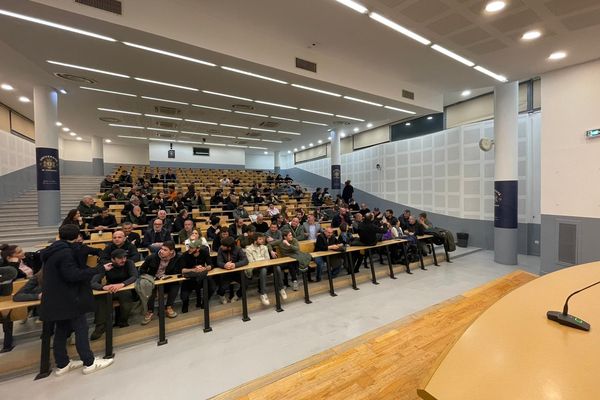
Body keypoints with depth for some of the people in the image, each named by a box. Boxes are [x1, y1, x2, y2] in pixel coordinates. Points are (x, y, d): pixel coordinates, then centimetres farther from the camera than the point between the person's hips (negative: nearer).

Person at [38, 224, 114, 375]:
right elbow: (73, 275, -26)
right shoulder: (66, 252, -21)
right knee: (81, 329, -1)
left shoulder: (53, 251, 9)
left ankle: (62, 364, 26)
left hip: (56, 299, 9)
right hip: (68, 299, -9)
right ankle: (89, 363, 8)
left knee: (61, 330, 16)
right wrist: (100, 268, -26)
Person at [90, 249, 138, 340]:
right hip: (110, 289, 1)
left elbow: (135, 276, -29)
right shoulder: (105, 265, -16)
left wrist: (121, 284, -48)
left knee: (127, 304, -31)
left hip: (125, 289, -1)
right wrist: (104, 287, -50)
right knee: (100, 299, -31)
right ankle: (101, 326, -18)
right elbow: (93, 283, -27)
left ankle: (122, 322, -1)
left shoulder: (129, 263, -16)